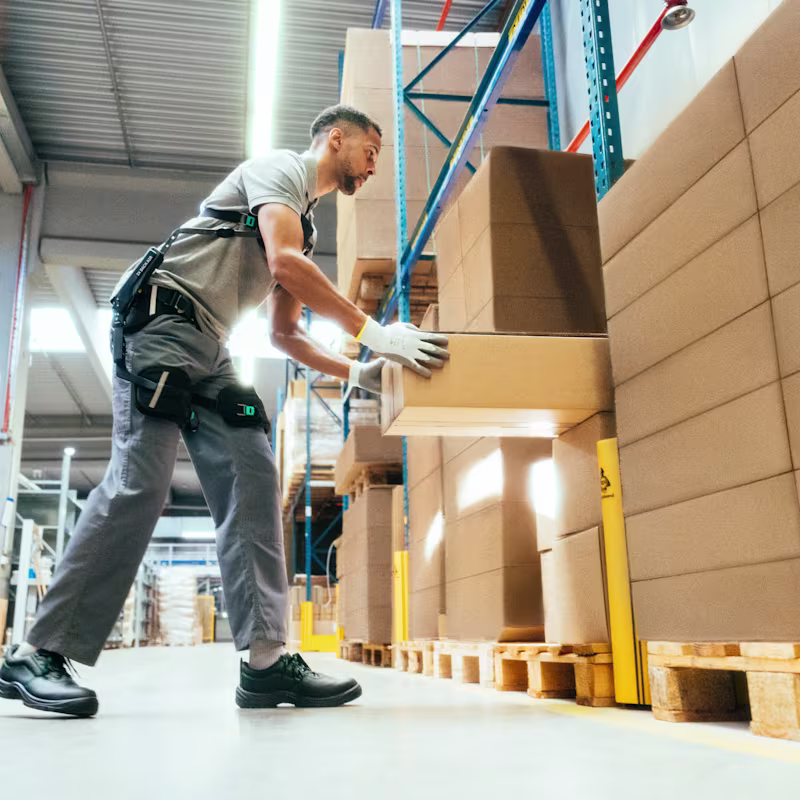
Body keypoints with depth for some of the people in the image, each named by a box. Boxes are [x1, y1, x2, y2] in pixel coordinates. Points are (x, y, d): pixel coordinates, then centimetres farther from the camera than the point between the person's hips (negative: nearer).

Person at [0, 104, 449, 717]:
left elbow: (285, 333, 25)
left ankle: (267, 660, -12)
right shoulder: (281, 167, 2)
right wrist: (374, 332, -20)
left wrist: (354, 373, 12)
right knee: (140, 482, -19)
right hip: (162, 317, -9)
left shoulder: (305, 221, 28)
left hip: (209, 351, 9)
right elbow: (285, 262, -18)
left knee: (253, 480, -7)